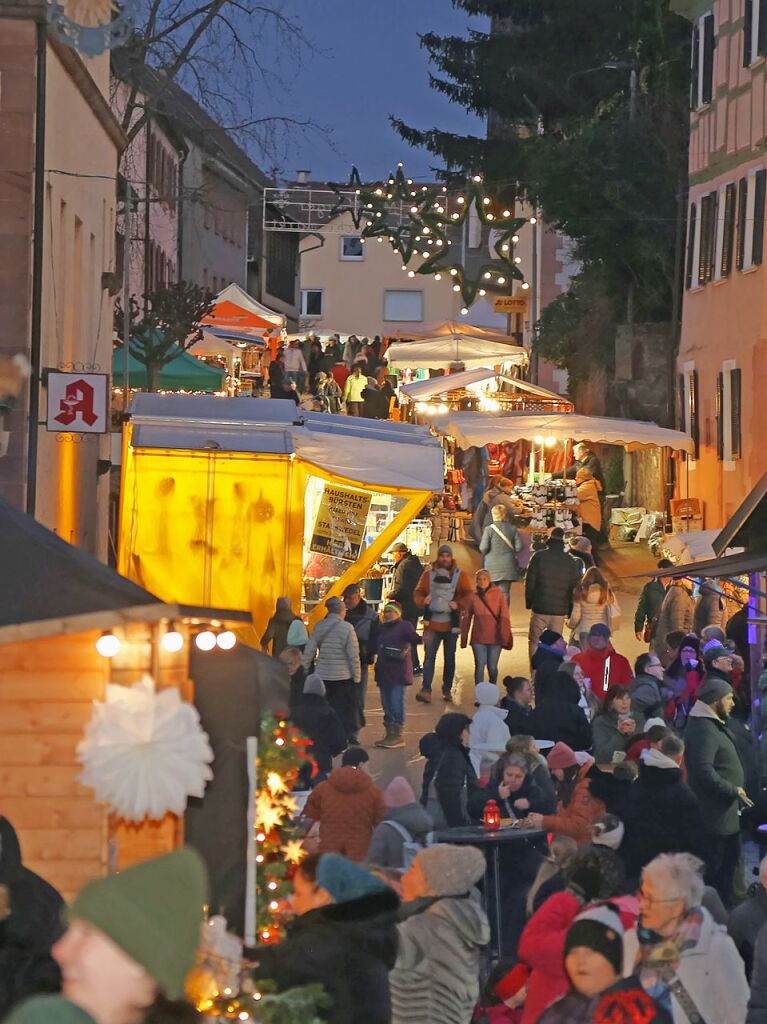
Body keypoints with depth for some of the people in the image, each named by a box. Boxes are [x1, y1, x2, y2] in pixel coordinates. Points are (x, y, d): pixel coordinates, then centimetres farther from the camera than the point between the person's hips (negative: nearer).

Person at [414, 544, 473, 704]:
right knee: (429, 656, -10)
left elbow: (467, 594, -2)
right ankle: (426, 690, -14)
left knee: (450, 657, 9)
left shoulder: (460, 575, 3)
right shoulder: (428, 574, 5)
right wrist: (423, 600, -16)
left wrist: (458, 603, -21)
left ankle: (447, 690, 19)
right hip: (432, 623, -1)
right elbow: (418, 592, 6)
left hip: (451, 623, 1)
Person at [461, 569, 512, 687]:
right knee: (480, 666, -5)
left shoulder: (499, 595, -3)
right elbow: (466, 618, 10)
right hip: (478, 638, 1)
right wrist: (464, 638, 10)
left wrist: (505, 637, -11)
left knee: (492, 667, 7)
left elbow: (504, 617, -5)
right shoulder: (472, 597, 3)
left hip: (495, 637, -1)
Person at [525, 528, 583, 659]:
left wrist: (529, 602, 8)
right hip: (560, 610, 2)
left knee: (534, 642, 6)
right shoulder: (571, 562, 1)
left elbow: (529, 582, -4)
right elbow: (574, 587, 5)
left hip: (540, 608, -2)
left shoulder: (539, 557, -5)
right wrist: (570, 611, 13)